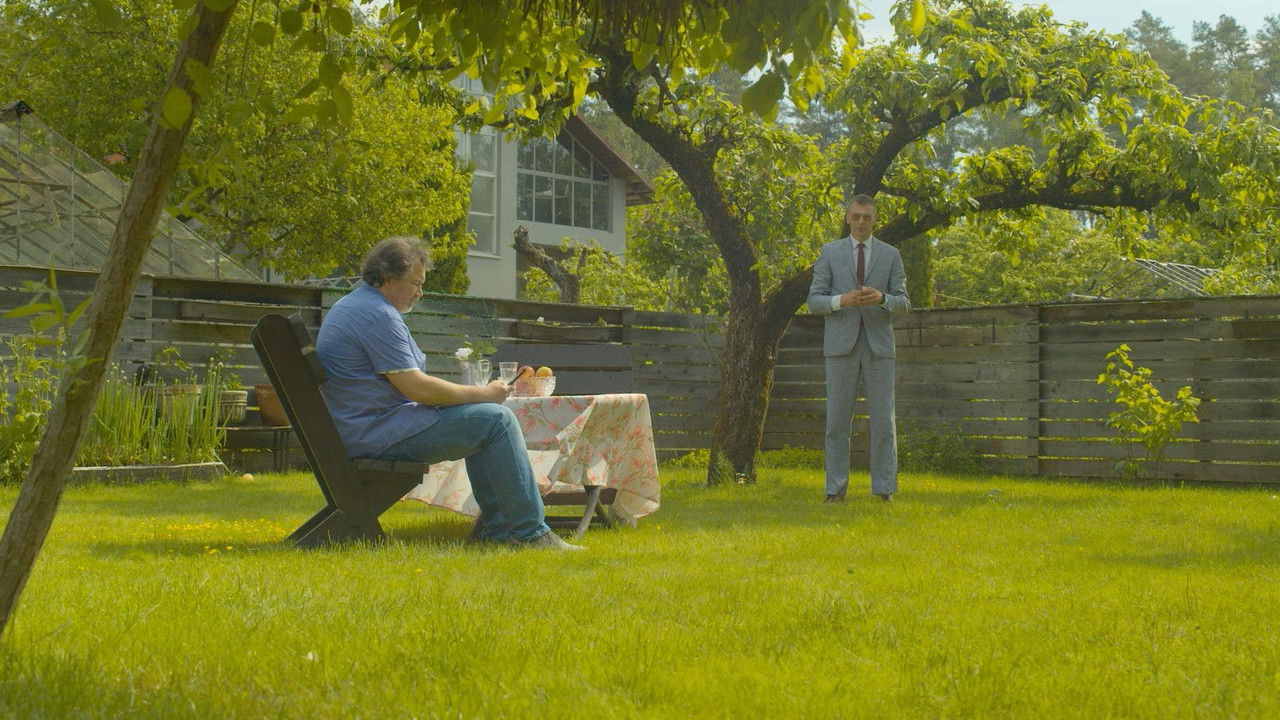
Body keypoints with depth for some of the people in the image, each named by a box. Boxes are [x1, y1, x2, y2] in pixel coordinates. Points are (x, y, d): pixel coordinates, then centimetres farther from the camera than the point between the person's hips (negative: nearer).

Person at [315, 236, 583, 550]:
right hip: (381, 435, -11)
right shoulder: (378, 315, -17)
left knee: (482, 420, 20)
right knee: (497, 420, -12)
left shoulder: (351, 306, 18)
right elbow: (416, 387, -20)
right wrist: (483, 393, -9)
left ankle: (499, 529, 18)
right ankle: (530, 533, -11)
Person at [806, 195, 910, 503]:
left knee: (883, 418, -2)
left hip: (878, 344, 1)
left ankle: (885, 489, 2)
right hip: (841, 344, 0)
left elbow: (903, 303, 1)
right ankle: (836, 489, 4)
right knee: (837, 419, -1)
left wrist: (881, 297, -21)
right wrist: (842, 300, -20)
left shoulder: (890, 254, 7)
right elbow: (814, 301, 1)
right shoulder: (830, 252, 5)